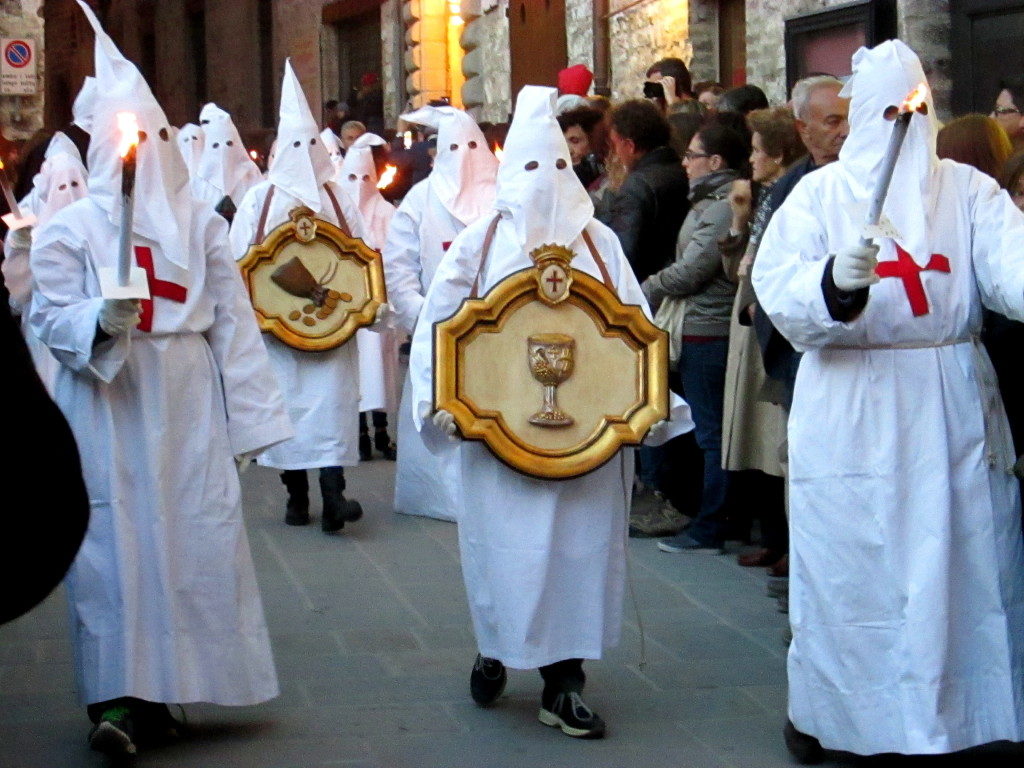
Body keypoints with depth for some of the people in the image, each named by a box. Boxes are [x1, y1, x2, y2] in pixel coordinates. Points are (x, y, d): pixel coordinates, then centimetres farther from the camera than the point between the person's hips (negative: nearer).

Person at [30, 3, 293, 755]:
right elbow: (52, 319, -2)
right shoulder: (69, 228, 1)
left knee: (194, 536, 1)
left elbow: (233, 321, 6)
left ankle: (158, 687, 10)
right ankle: (113, 694, -3)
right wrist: (102, 321, -24)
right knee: (114, 542, -6)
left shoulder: (202, 224, 8)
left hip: (187, 406, 2)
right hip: (108, 410, -2)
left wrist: (248, 413, 1)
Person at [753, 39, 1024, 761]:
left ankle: (963, 708, 16)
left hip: (954, 410, 2)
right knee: (844, 568, 3)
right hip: (850, 413, -1)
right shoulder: (820, 193, 2)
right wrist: (836, 281, -30)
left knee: (962, 562, 3)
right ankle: (822, 709, 19)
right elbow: (782, 294, -9)